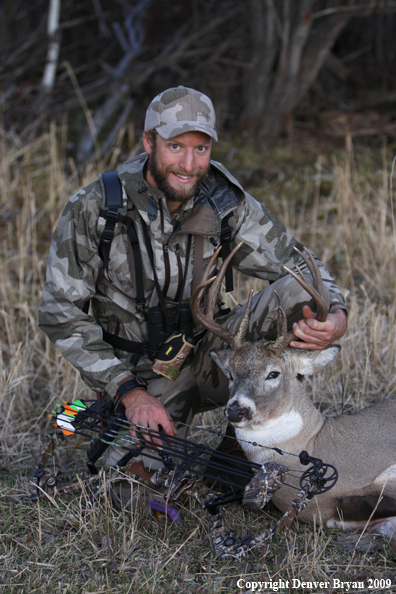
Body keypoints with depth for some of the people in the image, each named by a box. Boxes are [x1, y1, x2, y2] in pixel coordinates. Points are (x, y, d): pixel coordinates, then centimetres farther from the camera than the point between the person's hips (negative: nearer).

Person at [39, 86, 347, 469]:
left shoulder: (226, 204, -10)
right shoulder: (92, 210, -17)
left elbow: (299, 265, -8)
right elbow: (61, 312, -12)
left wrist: (336, 315, -32)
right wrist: (129, 391, -19)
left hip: (209, 355, 2)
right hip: (138, 373, -1)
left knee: (295, 293, -21)